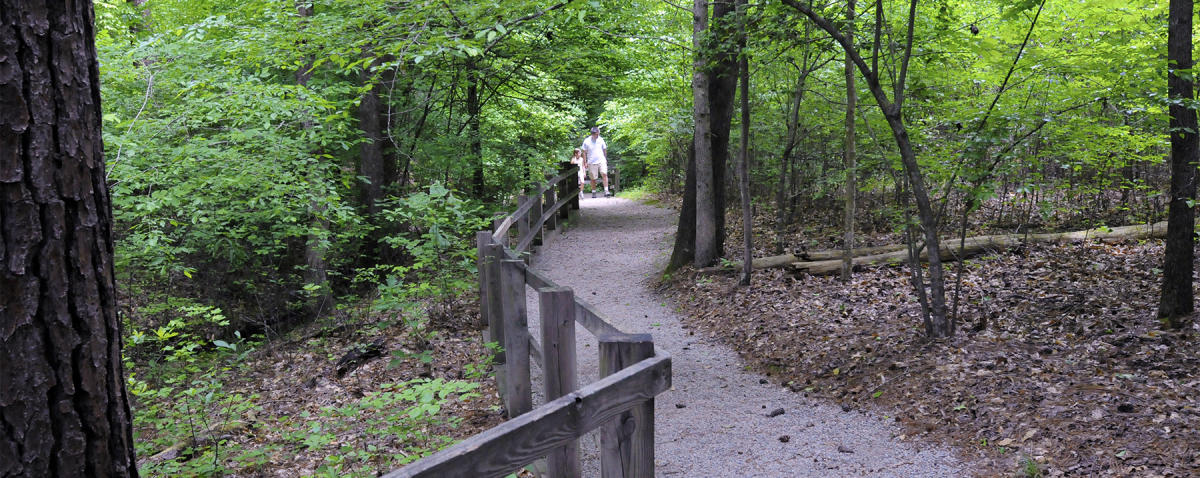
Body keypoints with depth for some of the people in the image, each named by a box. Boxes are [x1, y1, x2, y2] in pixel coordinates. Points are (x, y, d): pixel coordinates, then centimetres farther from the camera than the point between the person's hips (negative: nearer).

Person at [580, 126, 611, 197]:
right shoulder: (586, 141, -2)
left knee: (604, 174, -16)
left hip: (601, 161, 1)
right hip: (592, 162, -1)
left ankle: (606, 191, -19)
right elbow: (584, 152, 3)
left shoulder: (601, 140, 4)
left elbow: (604, 150, 15)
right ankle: (593, 193, 17)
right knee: (593, 178, 4)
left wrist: (606, 159, 15)